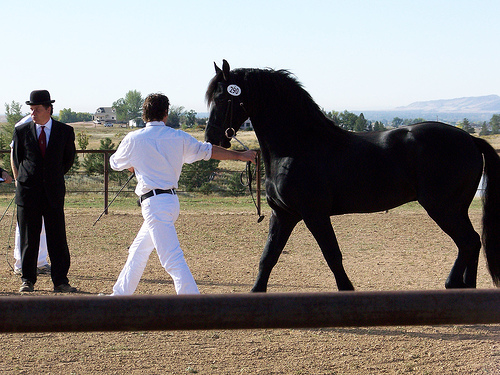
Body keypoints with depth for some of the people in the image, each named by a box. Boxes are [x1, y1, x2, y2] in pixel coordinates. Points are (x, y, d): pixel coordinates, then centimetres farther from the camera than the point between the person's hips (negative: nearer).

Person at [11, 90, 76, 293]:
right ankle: (28, 280, 13)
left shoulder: (65, 131, 3)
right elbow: (15, 158, 16)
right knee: (28, 239, 3)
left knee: (58, 238, -1)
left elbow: (69, 159, 15)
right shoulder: (21, 131, 4)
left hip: (54, 192, 0)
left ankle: (60, 281, 6)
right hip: (28, 192, 0)